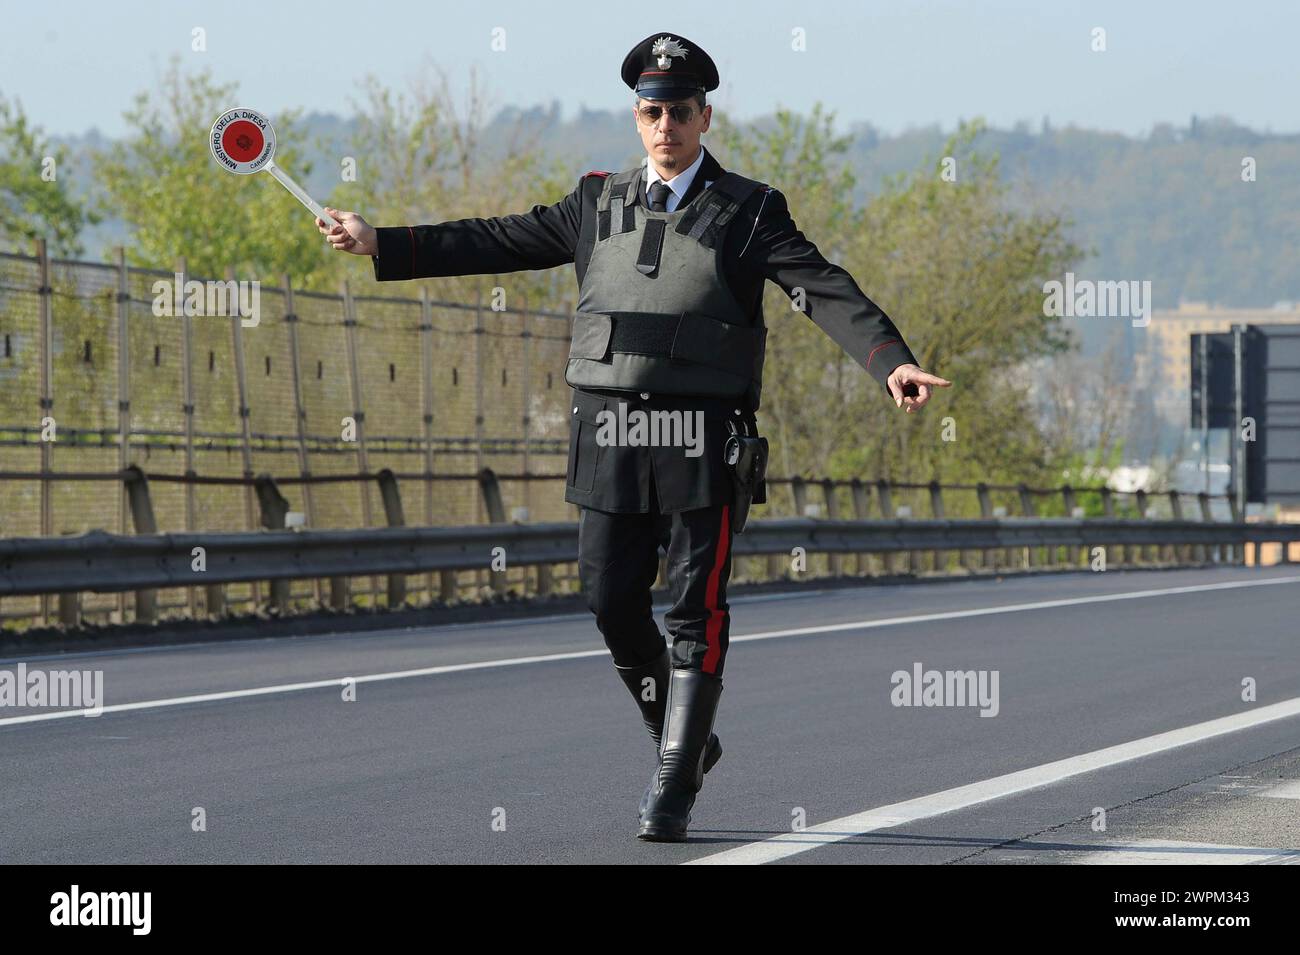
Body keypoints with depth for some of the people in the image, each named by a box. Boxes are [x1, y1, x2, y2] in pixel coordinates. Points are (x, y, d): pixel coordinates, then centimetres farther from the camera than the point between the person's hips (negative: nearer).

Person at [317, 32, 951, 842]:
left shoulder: (749, 212, 2)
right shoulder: (600, 205, 13)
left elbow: (827, 292, -9)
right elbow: (498, 243, 15)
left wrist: (894, 362, -24)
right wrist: (381, 244, 13)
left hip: (702, 441, -3)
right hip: (610, 438, 4)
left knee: (696, 613, -4)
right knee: (611, 602, 3)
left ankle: (675, 788, 2)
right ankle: (685, 738, 25)